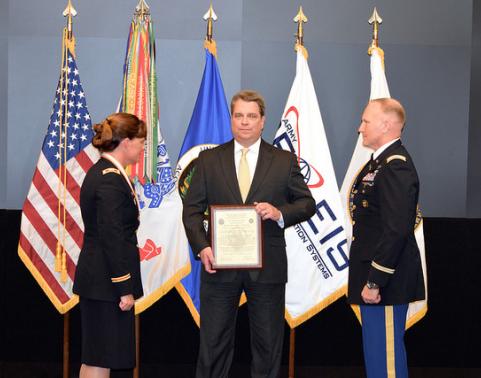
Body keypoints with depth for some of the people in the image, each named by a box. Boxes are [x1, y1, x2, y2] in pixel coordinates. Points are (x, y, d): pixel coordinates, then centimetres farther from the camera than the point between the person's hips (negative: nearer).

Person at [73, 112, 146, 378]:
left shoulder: (100, 173, 13)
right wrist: (125, 289, -18)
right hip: (107, 281, -10)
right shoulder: (111, 181, -18)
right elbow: (113, 240, -21)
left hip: (95, 276, 10)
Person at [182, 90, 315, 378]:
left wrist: (281, 213, -14)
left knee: (268, 345, 8)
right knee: (214, 343, 6)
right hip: (220, 265, 0)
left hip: (267, 267, 0)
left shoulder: (285, 161, 4)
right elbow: (192, 209, 4)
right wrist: (201, 247, -11)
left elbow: (307, 203, 6)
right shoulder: (209, 160, 5)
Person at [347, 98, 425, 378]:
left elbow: (397, 230, -24)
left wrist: (374, 282, -21)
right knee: (377, 351, 17)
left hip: (386, 281, -10)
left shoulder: (396, 166, -17)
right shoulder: (382, 161, 14)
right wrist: (369, 278, 17)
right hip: (376, 276, 10)